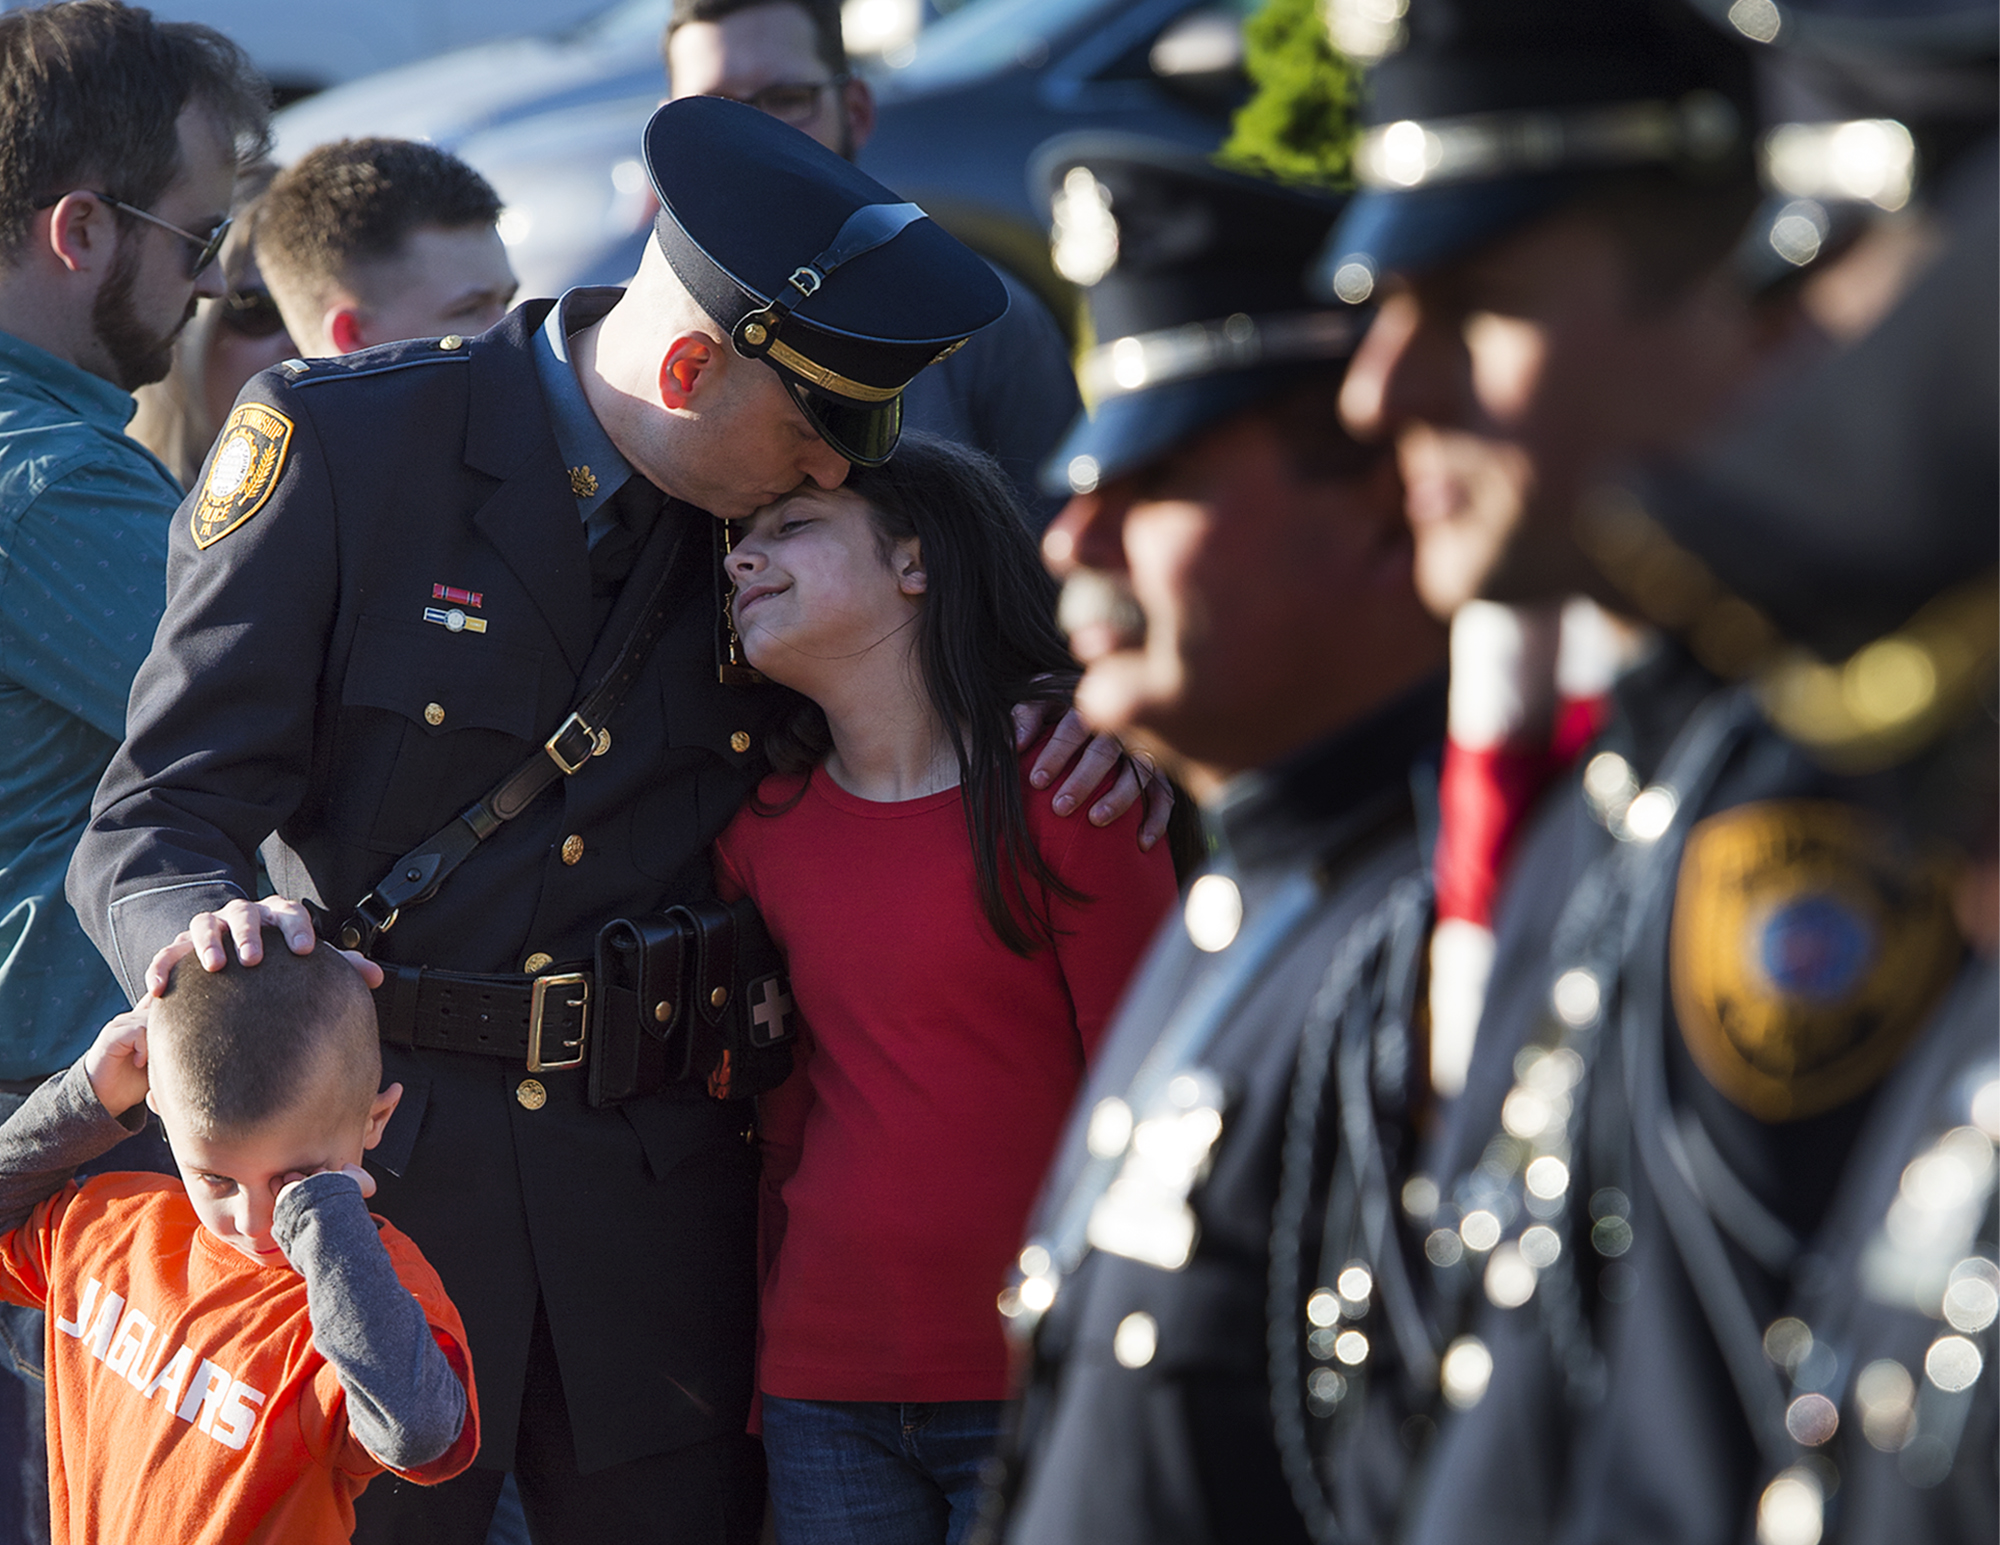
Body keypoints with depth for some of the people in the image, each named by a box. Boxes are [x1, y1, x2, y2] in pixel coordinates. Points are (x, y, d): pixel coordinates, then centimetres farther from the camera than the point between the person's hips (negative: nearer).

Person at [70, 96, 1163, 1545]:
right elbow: (149, 829, -11)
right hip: (365, 1147, -4)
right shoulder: (336, 443, -9)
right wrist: (215, 935, -35)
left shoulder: (775, 497, 4)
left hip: (653, 1191, 4)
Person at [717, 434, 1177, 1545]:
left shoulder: (1058, 786, -5)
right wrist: (761, 1372, 8)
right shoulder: (761, 829, 8)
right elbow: (783, 1129, 13)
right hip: (826, 1399, 4)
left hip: (1041, 1394, -4)